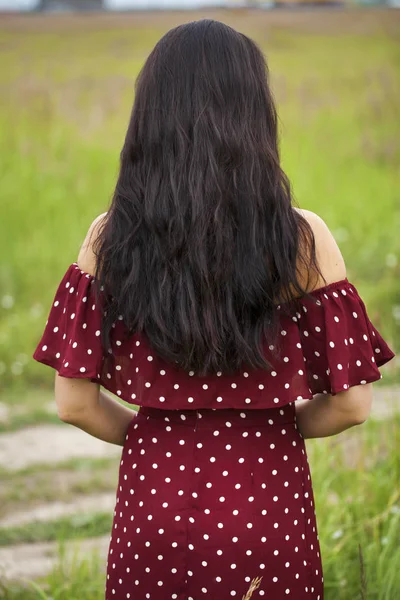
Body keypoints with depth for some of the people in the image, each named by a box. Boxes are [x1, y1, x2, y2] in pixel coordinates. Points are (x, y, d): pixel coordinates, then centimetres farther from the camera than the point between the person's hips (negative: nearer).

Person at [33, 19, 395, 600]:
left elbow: (76, 404, -5)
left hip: (153, 500, 1)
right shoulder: (302, 239, -11)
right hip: (268, 505, -1)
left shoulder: (110, 239, -8)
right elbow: (350, 404, -7)